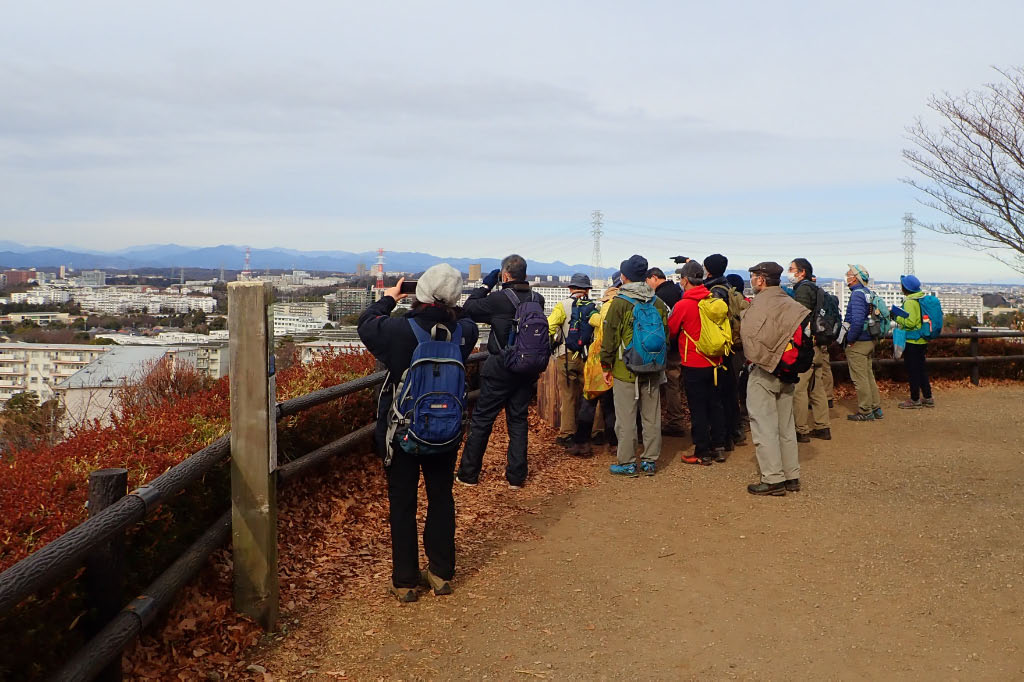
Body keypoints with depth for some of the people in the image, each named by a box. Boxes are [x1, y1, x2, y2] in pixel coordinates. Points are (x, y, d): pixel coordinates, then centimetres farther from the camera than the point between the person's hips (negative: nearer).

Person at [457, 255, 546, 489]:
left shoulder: (499, 299, -17)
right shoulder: (537, 300, 0)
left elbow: (468, 309, -7)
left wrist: (485, 285, 2)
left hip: (500, 369, -4)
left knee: (481, 419, 6)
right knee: (518, 419, 13)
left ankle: (468, 473, 14)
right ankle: (516, 476, 14)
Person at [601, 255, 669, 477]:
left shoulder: (619, 303, -9)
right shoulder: (658, 302, 7)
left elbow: (609, 337, -8)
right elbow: (666, 335, 14)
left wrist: (606, 365, 1)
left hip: (625, 369, -5)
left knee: (626, 417, 1)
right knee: (652, 417, 11)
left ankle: (627, 463, 5)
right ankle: (650, 461, 17)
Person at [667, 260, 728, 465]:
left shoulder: (683, 305, -15)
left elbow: (670, 331, -2)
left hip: (694, 365, -5)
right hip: (715, 363, 5)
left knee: (698, 409, 2)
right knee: (715, 405, 15)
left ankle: (702, 453, 8)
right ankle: (718, 448, 22)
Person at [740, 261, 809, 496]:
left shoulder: (760, 304, -14)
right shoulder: (790, 304, 10)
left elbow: (750, 338, -24)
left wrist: (755, 358, -7)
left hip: (763, 372, -8)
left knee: (764, 425, -3)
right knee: (786, 426, 14)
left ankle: (773, 479, -2)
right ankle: (792, 476, 20)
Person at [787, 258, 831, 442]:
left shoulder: (803, 289, -11)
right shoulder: (815, 289, 19)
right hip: (819, 347, 10)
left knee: (799, 389, -6)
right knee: (817, 388, 14)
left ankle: (802, 431, -3)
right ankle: (823, 427, 19)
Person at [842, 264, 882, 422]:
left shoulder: (857, 294, -18)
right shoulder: (868, 292, 11)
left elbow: (857, 320, -28)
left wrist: (850, 339, -17)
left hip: (858, 343, -9)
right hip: (870, 341, 9)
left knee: (860, 379, -2)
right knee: (869, 376, 17)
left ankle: (865, 412, 3)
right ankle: (876, 408, 23)